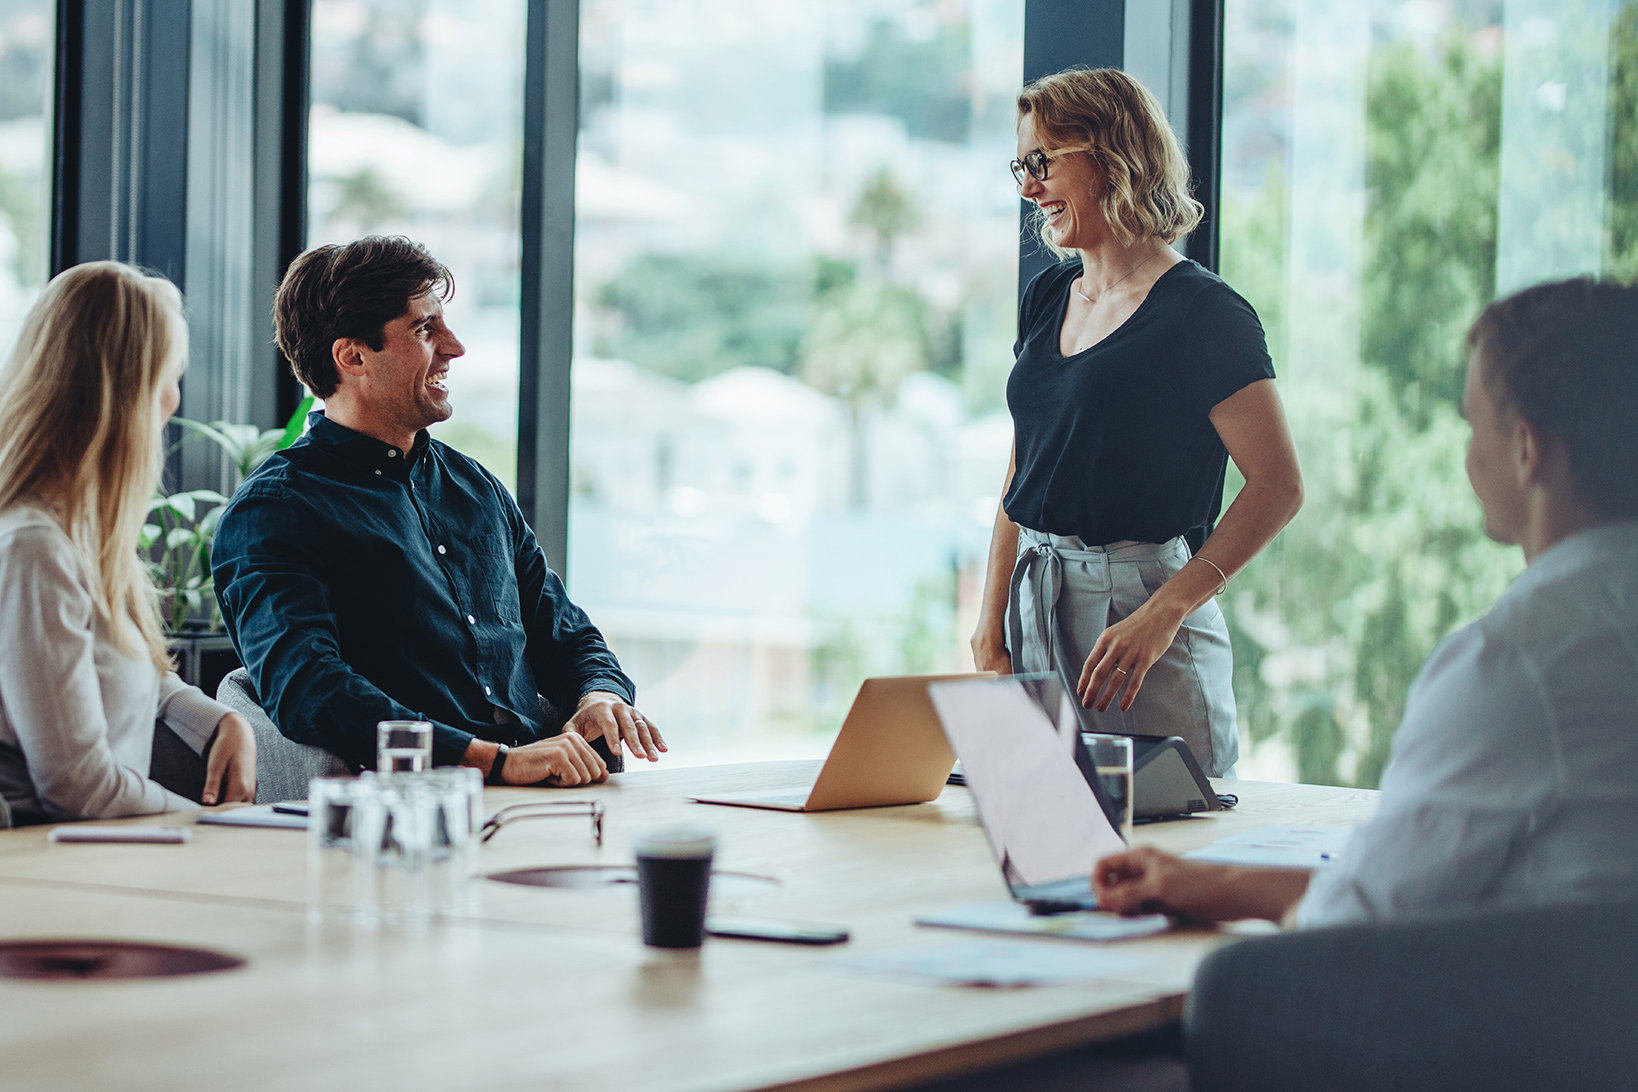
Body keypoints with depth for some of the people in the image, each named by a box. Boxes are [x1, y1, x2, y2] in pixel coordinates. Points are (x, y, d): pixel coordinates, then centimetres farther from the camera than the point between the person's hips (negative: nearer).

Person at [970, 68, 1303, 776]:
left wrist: (1164, 613, -22)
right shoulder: (1048, 299, 13)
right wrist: (990, 636, 5)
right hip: (1035, 606, 6)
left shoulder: (1204, 312, -10)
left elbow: (1279, 486, -15)